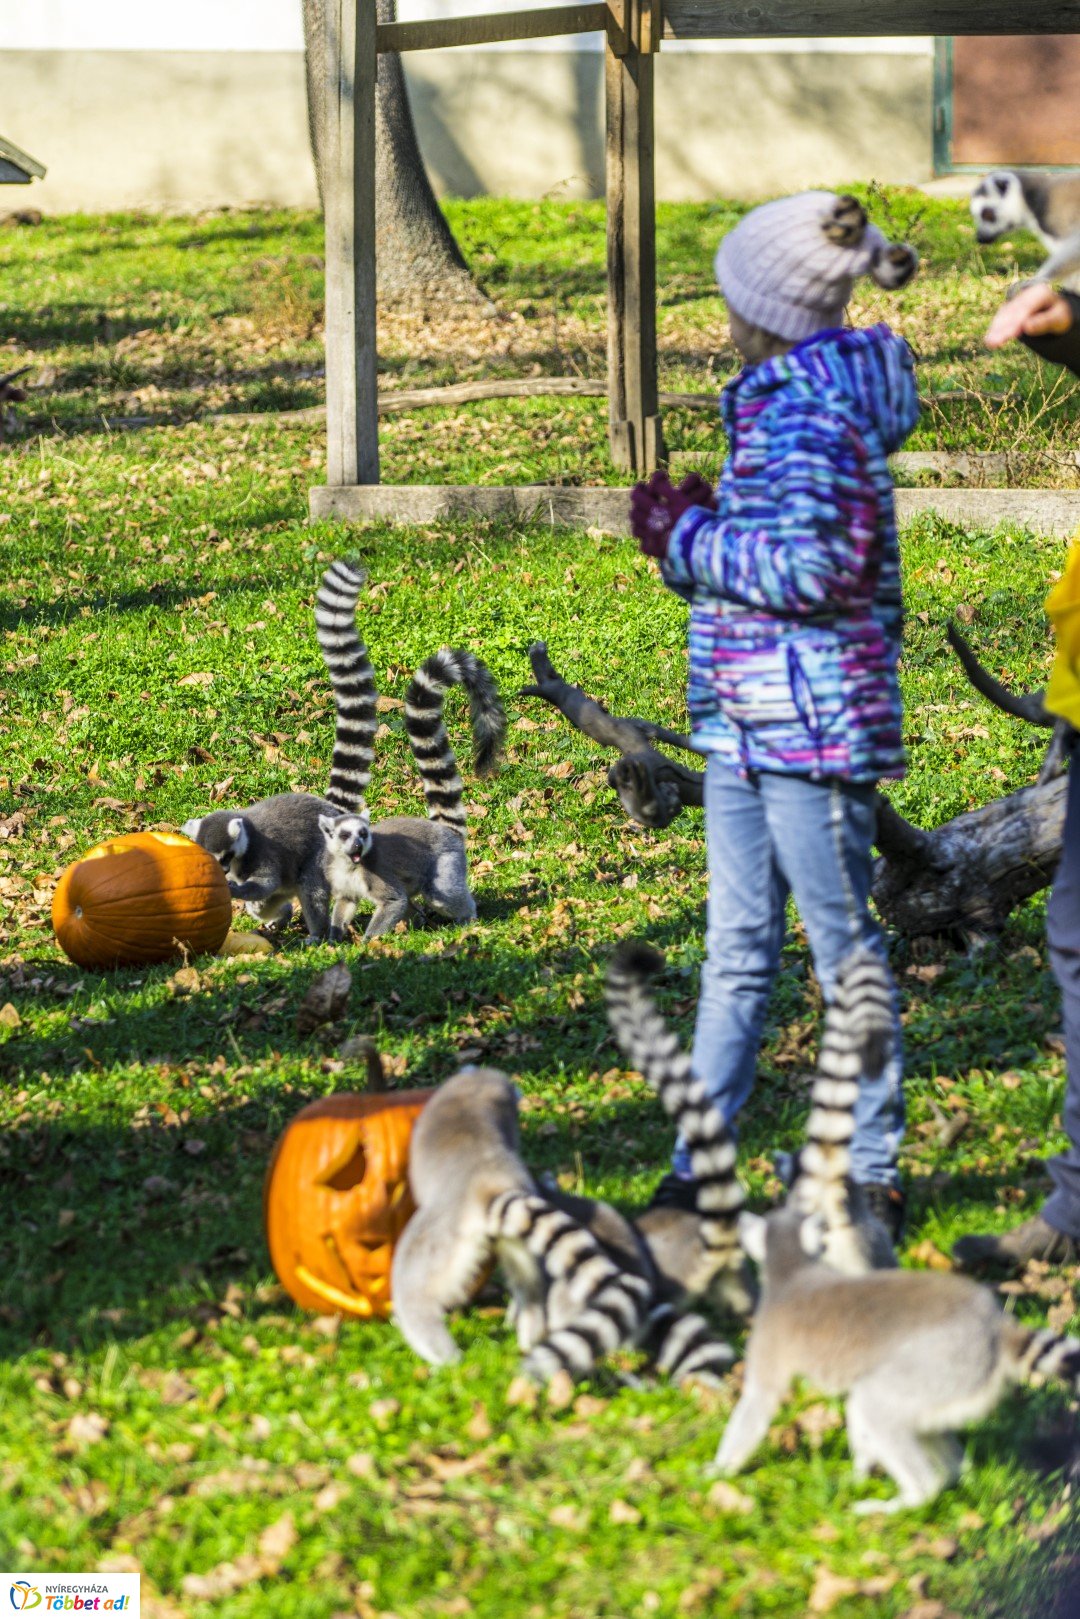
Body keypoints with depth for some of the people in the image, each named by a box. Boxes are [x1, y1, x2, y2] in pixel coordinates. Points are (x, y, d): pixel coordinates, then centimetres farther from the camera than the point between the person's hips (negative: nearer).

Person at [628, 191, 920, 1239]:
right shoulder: (780, 398, 14)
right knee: (734, 954, 12)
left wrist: (689, 539, -12)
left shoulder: (808, 404, -15)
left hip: (811, 718, -10)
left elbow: (817, 564, -22)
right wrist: (691, 526, 7)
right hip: (745, 720, 10)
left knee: (844, 948, 0)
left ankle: (871, 1175, 8)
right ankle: (699, 1164, 17)